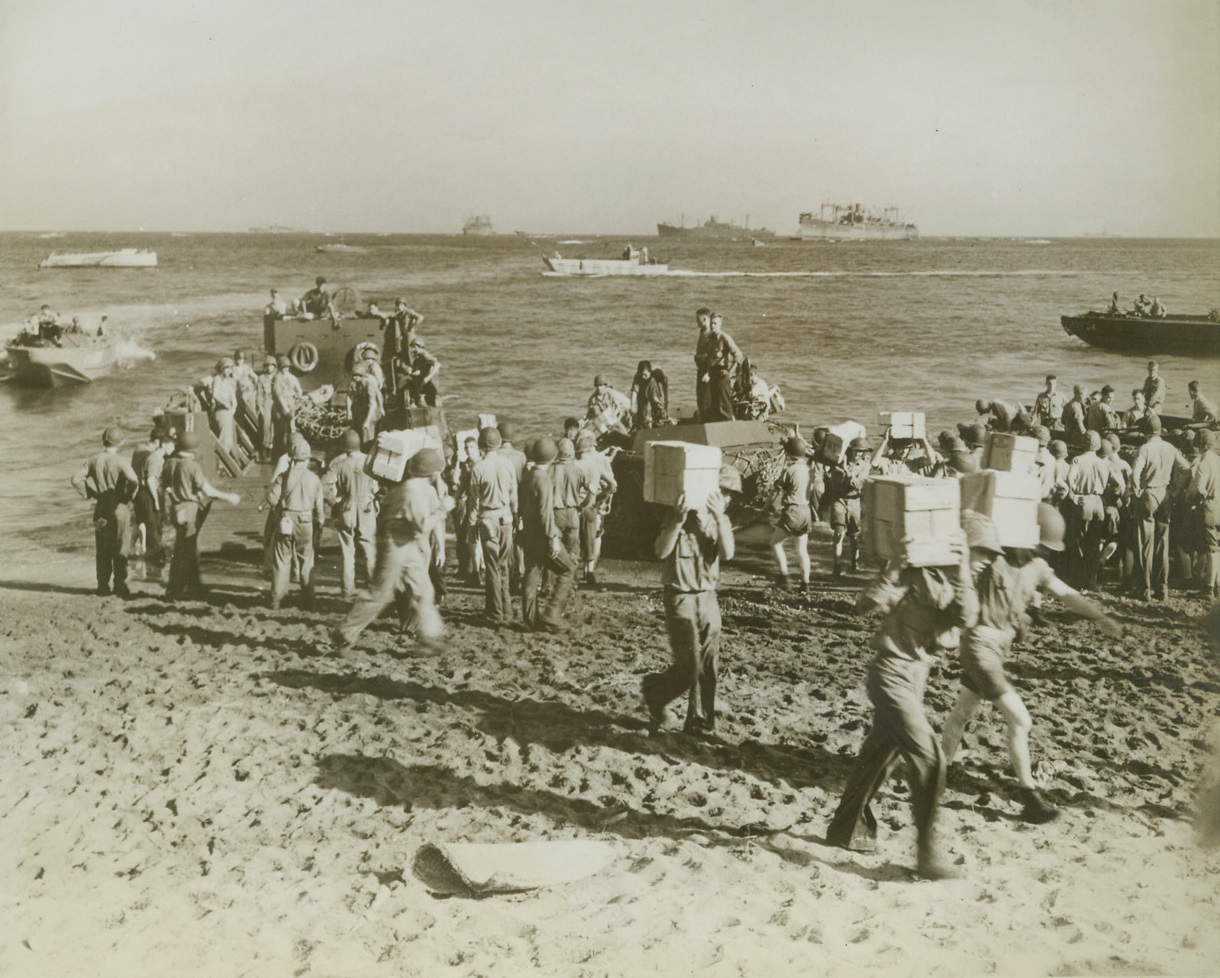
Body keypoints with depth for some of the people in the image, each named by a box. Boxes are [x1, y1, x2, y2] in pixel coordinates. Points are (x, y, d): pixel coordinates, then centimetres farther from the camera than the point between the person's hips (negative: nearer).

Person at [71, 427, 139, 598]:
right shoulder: (120, 461, -13)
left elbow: (76, 479, 0)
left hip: (101, 510, 4)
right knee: (120, 550, 5)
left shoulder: (94, 460, 2)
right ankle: (120, 585, 5)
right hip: (119, 508, -4)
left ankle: (103, 586, 15)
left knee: (102, 550, 13)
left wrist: (89, 494, 5)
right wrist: (128, 496, -11)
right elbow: (133, 480, -28)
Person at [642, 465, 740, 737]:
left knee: (709, 667, 5)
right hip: (681, 598, -5)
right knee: (689, 668, -7)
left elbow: (727, 553, -10)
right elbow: (661, 551, -18)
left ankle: (699, 721, 19)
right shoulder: (680, 513, -8)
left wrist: (720, 517, -20)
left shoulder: (720, 519, 7)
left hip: (708, 597, 5)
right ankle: (654, 690, 21)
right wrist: (678, 520, -27)